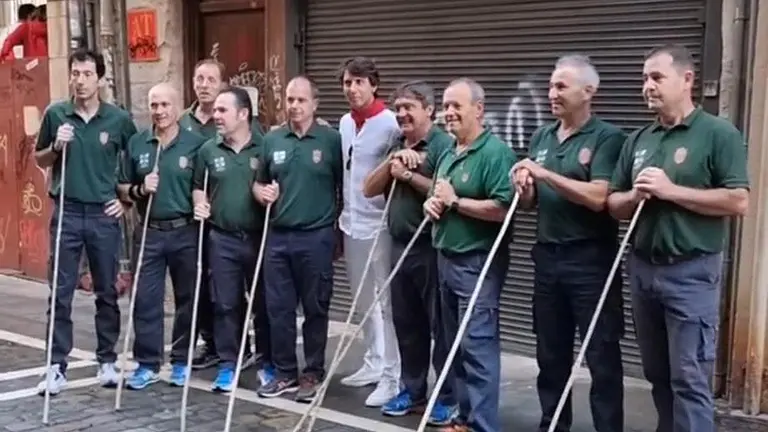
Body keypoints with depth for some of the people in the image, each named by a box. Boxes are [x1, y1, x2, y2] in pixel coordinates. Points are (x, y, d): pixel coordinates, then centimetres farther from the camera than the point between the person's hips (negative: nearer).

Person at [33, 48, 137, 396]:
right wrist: (56, 147, -8)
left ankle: (107, 361, 21)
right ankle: (57, 366, 8)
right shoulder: (55, 114, 1)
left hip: (104, 214, 0)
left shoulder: (119, 119, -1)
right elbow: (39, 161, 12)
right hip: (66, 213, 0)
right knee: (61, 293, 1)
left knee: (107, 292, 9)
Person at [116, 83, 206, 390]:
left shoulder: (196, 144, -2)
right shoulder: (136, 144, 6)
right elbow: (123, 190, 10)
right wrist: (141, 189, -10)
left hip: (186, 231, -2)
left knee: (187, 298, 8)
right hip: (148, 232, 2)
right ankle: (147, 364, 12)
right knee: (145, 299, 2)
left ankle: (182, 362, 21)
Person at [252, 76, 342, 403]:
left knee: (315, 309, 6)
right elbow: (258, 182, 17)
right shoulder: (272, 140, 8)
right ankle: (285, 372, 22)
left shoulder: (332, 140, -3)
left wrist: (341, 228, -4)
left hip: (316, 237, -4)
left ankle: (313, 374, 18)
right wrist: (262, 193, -6)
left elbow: (345, 186, 0)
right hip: (278, 236, 4)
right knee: (278, 308, 8)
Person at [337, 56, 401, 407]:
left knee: (385, 301, -1)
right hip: (351, 224, 7)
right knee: (363, 301, 16)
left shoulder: (390, 123, -11)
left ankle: (392, 376, 6)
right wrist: (339, 219, 16)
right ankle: (374, 363, 28)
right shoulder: (344, 123, 10)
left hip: (380, 226, -7)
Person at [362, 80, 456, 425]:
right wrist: (392, 162, -5)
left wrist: (408, 175, -14)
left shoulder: (443, 144, -9)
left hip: (432, 248, -7)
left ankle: (449, 397, 9)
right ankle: (412, 390, 25)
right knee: (406, 322, 14)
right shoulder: (395, 146, 16)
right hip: (400, 245, 8)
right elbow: (369, 189, 9)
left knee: (441, 324, 0)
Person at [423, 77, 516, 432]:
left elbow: (502, 209, -24)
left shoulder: (495, 152, -14)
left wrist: (454, 202, -18)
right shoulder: (448, 154, 15)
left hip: (478, 263, -9)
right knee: (456, 345, 14)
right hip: (445, 258, 10)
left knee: (477, 347, -8)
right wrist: (431, 203, 3)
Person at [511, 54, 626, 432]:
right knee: (550, 355, 15)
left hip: (591, 260, -6)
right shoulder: (541, 138, 12)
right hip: (548, 257, 6)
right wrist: (524, 188, -6)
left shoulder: (607, 138, -8)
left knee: (601, 357, 2)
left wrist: (546, 174, -20)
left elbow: (598, 198, -21)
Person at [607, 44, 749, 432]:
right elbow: (613, 204, 14)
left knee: (689, 379, -4)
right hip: (642, 269, 6)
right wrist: (635, 196, -8)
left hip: (691, 273, -6)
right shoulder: (637, 140, 12)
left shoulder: (719, 134, -6)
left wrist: (670, 190, -17)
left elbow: (738, 202, -14)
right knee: (658, 375, 15)